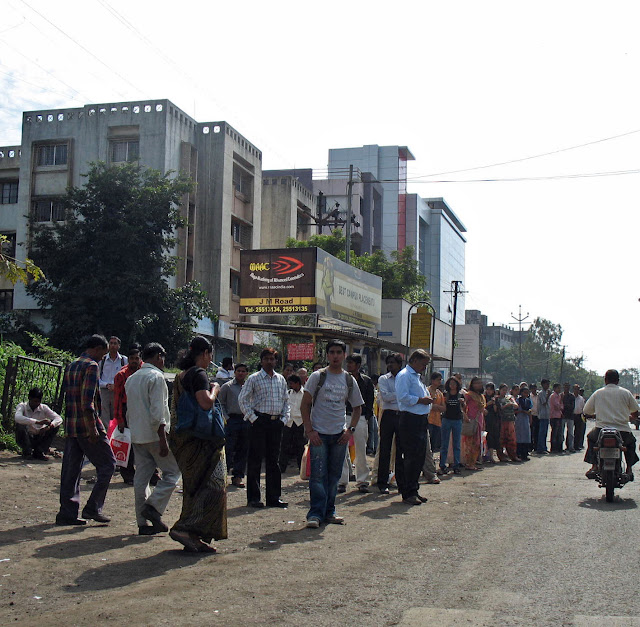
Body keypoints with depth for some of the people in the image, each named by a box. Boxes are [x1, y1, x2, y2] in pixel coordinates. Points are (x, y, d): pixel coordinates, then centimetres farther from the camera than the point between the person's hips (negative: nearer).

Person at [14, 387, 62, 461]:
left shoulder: (44, 408, -3)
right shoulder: (22, 406, -11)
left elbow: (59, 419, -12)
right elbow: (17, 418, -34)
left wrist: (49, 426, -34)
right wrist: (38, 422, -44)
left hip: (38, 440, 3)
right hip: (25, 439, -3)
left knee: (56, 425, -14)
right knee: (20, 424, -30)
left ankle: (39, 452, -12)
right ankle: (26, 451, -13)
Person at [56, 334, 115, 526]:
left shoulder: (70, 366, 17)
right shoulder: (92, 366, -10)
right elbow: (87, 399, -19)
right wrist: (93, 428, -20)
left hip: (70, 426, 8)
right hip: (87, 425, -8)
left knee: (70, 470, 9)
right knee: (107, 464, 2)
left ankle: (67, 512, 9)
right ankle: (93, 508, -2)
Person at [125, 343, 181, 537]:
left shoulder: (131, 378, 17)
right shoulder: (156, 377, -10)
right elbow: (157, 412, -18)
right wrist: (163, 440, -18)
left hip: (136, 435, 8)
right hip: (154, 434, -8)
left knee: (141, 477, 7)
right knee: (172, 471, 2)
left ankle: (143, 523, 8)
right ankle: (154, 506, -10)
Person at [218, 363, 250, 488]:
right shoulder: (227, 386, 4)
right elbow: (220, 403, 5)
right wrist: (225, 418, -5)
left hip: (246, 420, 4)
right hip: (232, 420, -3)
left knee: (243, 450, 4)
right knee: (229, 448, -9)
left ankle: (238, 476, 11)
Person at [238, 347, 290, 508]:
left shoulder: (281, 379, 14)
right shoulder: (254, 378, -1)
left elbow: (286, 400, 21)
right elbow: (242, 399, -3)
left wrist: (284, 418, 8)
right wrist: (252, 417, -9)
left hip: (276, 422, 5)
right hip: (260, 422, -5)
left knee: (274, 460, 8)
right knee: (255, 460, -2)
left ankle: (274, 497, 14)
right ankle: (253, 498, 4)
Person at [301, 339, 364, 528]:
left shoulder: (349, 380, 9)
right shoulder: (317, 376, -2)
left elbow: (357, 407, 17)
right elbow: (305, 405, -2)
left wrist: (350, 430, 4)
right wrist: (310, 430, -10)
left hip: (340, 435, 4)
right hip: (319, 434, -4)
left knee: (334, 475, 8)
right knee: (318, 475, -8)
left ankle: (329, 512, 18)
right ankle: (315, 514, -5)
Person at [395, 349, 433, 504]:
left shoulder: (416, 376, 24)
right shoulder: (404, 375, -8)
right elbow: (403, 396, -20)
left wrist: (428, 399, 14)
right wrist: (421, 400, -15)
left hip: (420, 420, 10)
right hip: (409, 420, -10)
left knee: (419, 456, 11)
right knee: (411, 457, -9)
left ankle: (413, 491, 18)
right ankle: (408, 494, -5)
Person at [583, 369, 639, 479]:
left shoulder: (597, 393, 6)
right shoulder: (626, 393, 5)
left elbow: (586, 412, 10)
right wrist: (630, 417, 36)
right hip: (622, 432, 0)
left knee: (591, 437, 32)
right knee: (631, 441, 33)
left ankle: (594, 466, 17)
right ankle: (629, 468, 17)